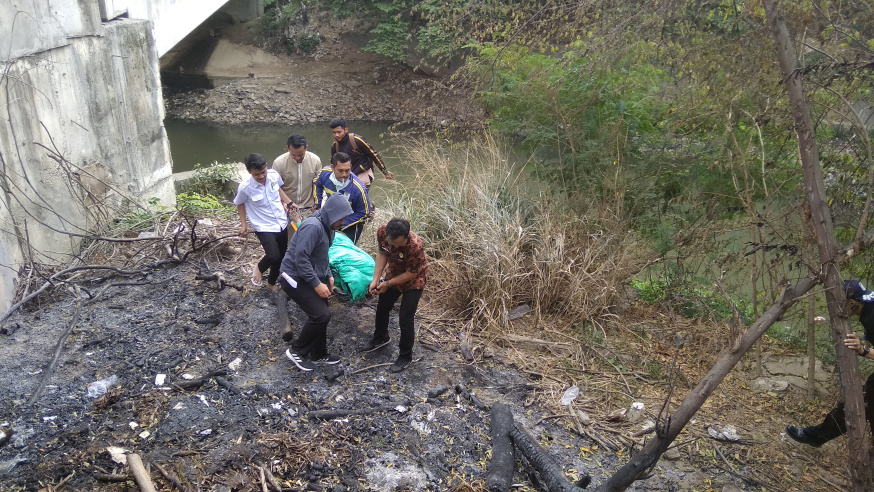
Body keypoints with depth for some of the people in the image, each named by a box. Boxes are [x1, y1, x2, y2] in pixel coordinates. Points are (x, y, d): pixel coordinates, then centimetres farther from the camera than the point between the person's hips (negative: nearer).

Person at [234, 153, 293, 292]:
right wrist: (243, 224, 0)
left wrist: (288, 202, 5)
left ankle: (271, 283, 45)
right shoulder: (245, 187, -21)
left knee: (280, 259, 17)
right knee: (274, 257, -24)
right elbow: (240, 204, -1)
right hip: (264, 227, -5)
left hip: (281, 223, 5)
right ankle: (259, 269, 12)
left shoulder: (274, 175, -12)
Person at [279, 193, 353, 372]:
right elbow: (300, 258, -28)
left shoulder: (326, 226, 6)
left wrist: (329, 276, 9)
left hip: (311, 277, 10)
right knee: (321, 315, -13)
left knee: (320, 315, 14)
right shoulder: (313, 226, -25)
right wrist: (317, 284, -24)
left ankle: (318, 354, 32)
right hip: (296, 279, -10)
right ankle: (297, 351, 5)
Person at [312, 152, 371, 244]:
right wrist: (318, 206, -3)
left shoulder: (358, 188, -36)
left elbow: (364, 213, -22)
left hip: (351, 222, -5)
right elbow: (316, 184, 4)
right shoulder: (325, 173, -22)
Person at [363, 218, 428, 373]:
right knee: (382, 308, 22)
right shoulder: (381, 232, -27)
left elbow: (411, 274, -26)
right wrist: (376, 278, -15)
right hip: (393, 274, 6)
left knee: (405, 320, -1)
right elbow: (381, 253, -8)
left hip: (413, 281, -6)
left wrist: (388, 284, -19)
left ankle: (405, 356, 22)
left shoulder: (415, 247, -41)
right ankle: (381, 338, 51)